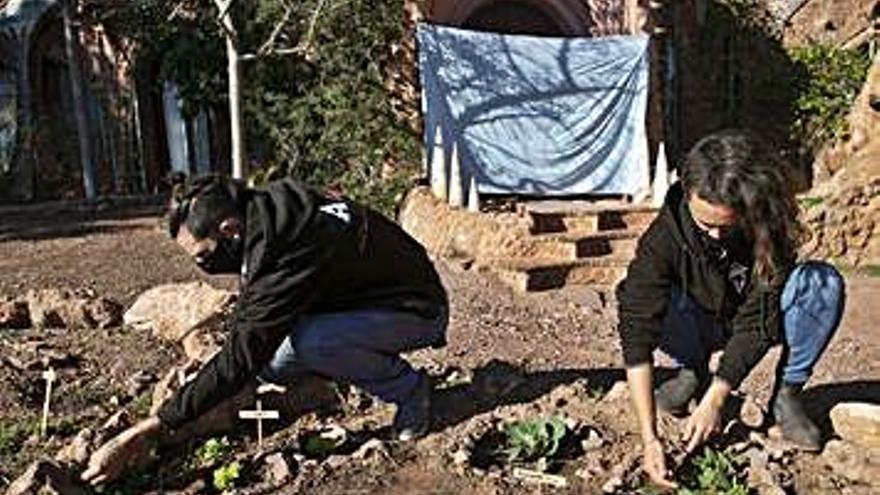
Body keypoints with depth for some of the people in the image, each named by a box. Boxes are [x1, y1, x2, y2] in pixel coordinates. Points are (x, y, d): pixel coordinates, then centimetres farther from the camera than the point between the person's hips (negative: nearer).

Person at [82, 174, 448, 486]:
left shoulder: (292, 252, -35)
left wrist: (157, 427, -27)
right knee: (269, 366, -1)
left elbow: (240, 358, -32)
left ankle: (408, 389, -7)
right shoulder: (267, 211, -8)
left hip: (417, 310, -8)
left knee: (310, 341, -33)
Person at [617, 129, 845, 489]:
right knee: (635, 297, -32)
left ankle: (787, 393, -11)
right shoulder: (665, 236, -31)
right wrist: (649, 439, -43)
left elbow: (756, 322, -27)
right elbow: (637, 334, -37)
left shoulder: (772, 227, -28)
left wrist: (714, 401, -34)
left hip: (760, 323, 1)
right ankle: (693, 371, -3)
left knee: (824, 283, -29)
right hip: (700, 324, 0)